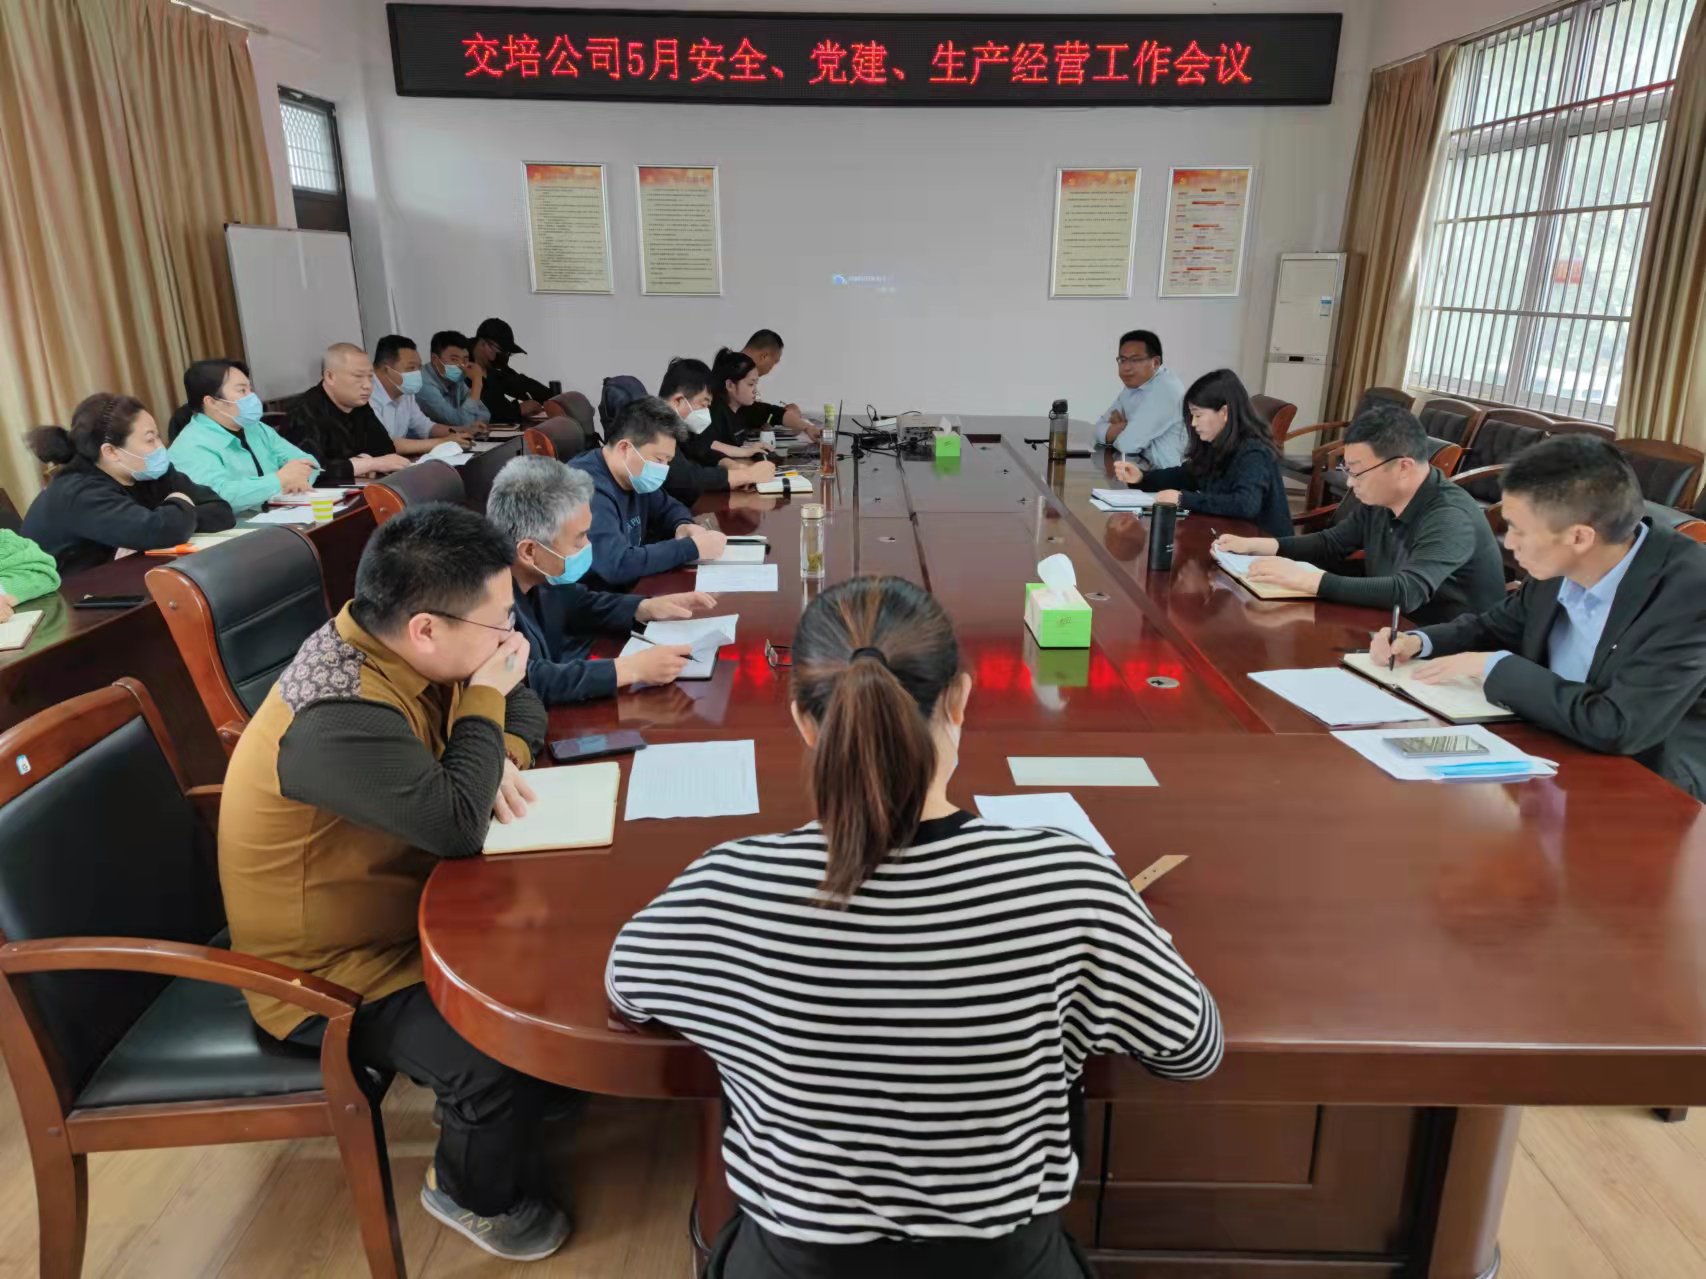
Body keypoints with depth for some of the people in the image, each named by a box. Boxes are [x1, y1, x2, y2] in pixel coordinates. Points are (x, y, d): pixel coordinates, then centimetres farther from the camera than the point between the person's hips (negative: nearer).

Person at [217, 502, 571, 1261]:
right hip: (333, 969, -9)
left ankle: (549, 1082, 27)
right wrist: (481, 702, -23)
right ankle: (474, 1193, 10)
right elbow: (459, 825, -35)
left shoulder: (397, 648, -7)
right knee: (507, 1058, -22)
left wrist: (501, 758, -16)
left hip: (404, 907, 9)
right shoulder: (338, 716, -34)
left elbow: (521, 704, 6)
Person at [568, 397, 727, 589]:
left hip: (631, 588, 8)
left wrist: (683, 525, -2)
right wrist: (692, 547, -25)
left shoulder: (634, 478, 4)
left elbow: (669, 507, 21)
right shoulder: (587, 488, -23)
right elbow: (617, 565, -33)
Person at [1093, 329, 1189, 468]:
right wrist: (1124, 425, -12)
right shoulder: (1134, 386, 10)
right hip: (1147, 468, 8)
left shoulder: (1165, 390, -18)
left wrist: (1114, 431, -1)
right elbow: (1100, 430, 6)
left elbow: (1128, 444, -21)